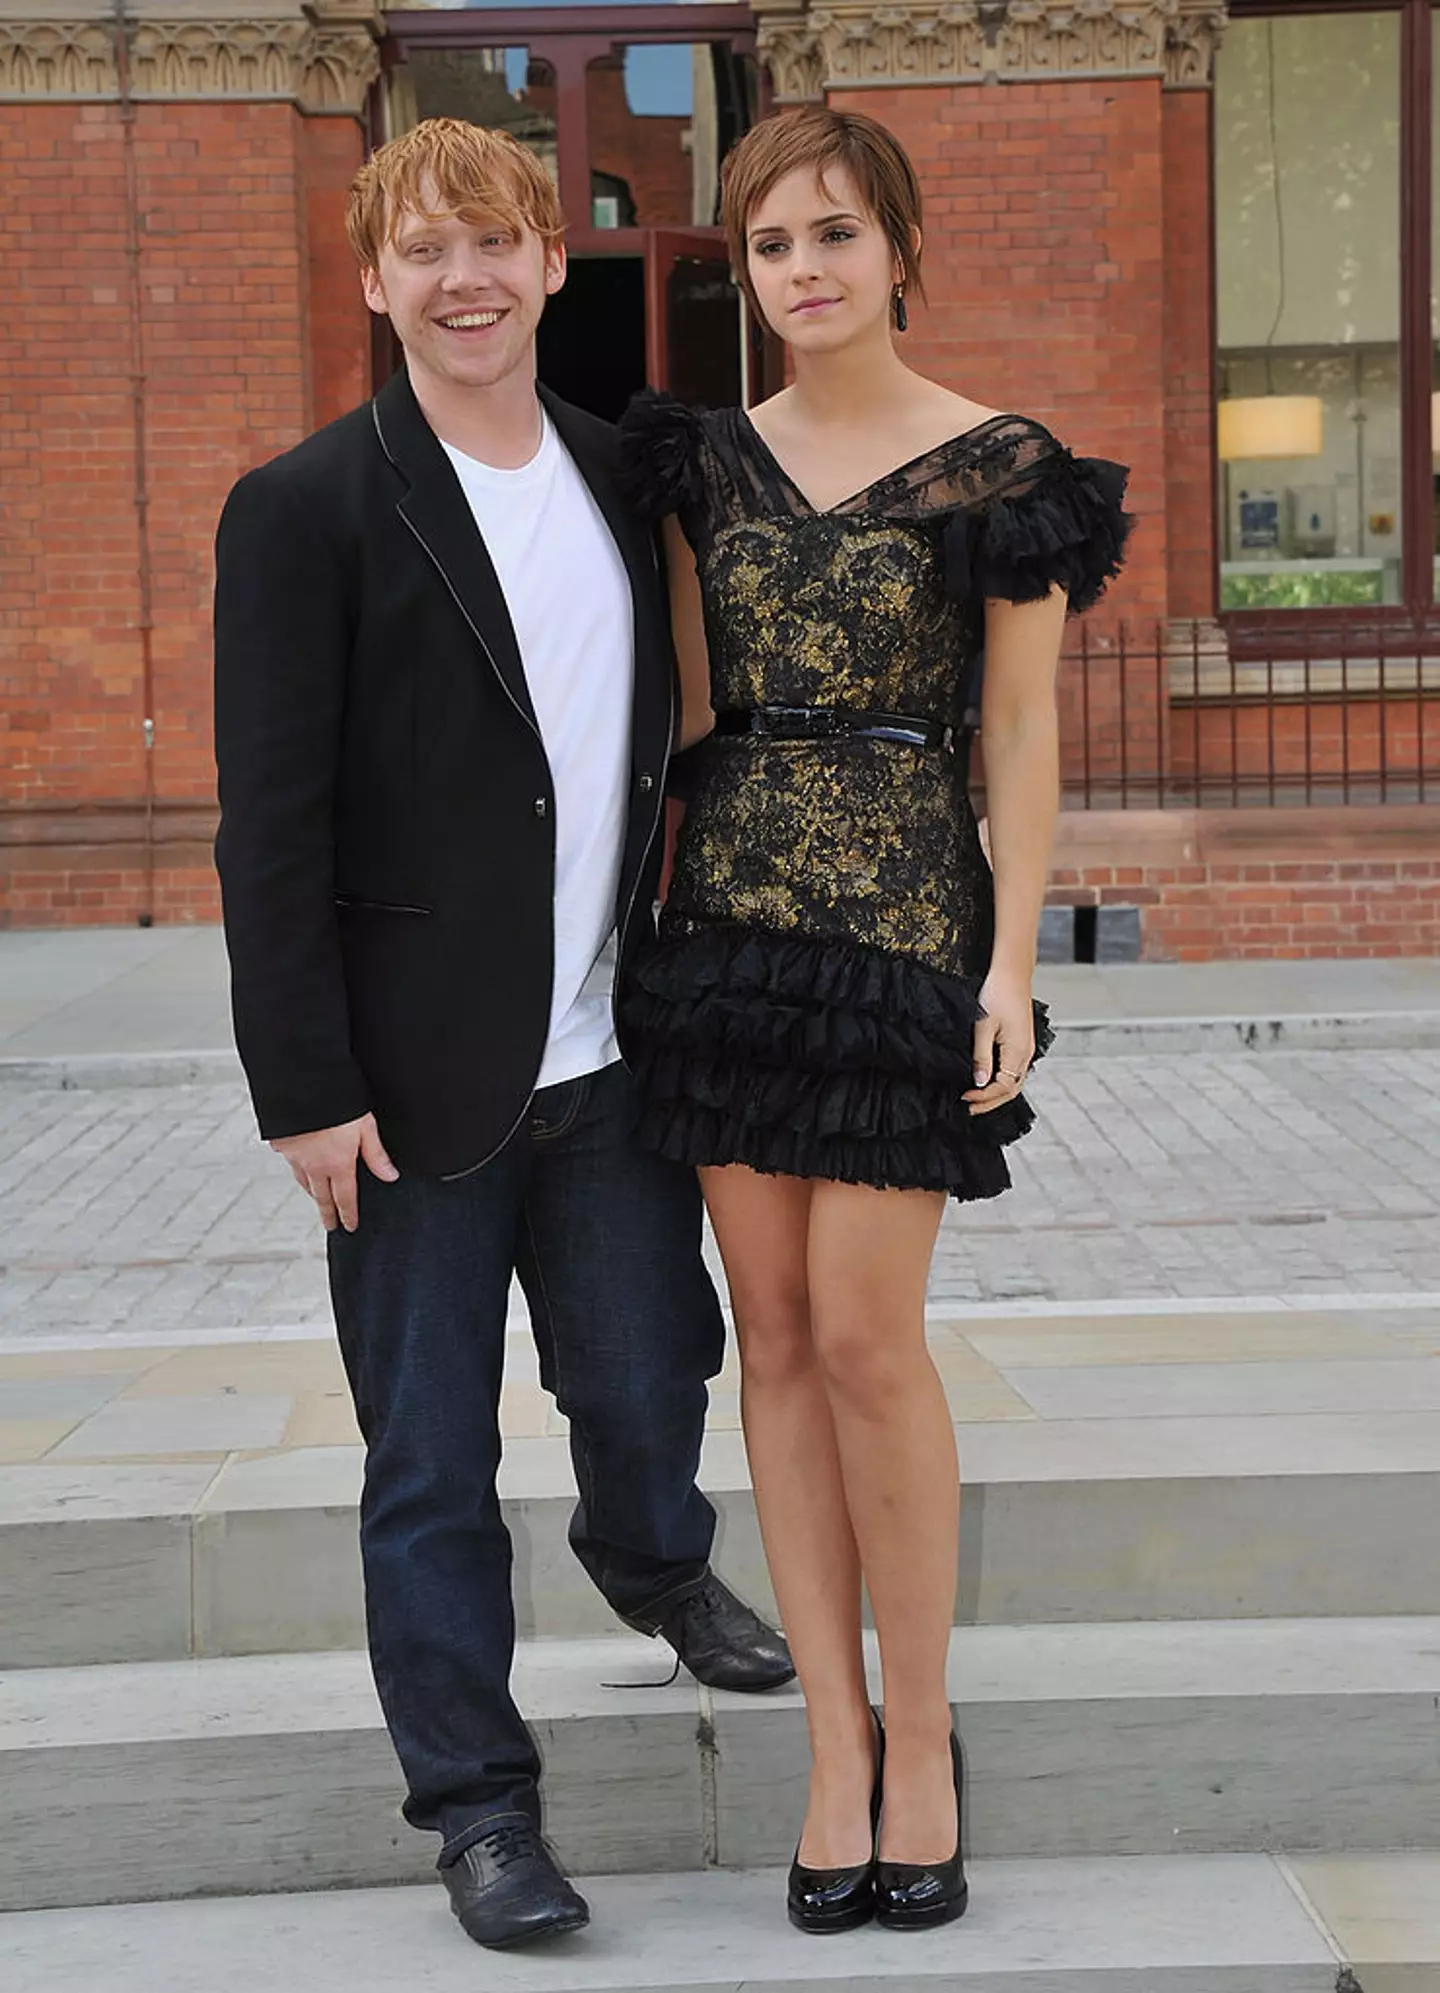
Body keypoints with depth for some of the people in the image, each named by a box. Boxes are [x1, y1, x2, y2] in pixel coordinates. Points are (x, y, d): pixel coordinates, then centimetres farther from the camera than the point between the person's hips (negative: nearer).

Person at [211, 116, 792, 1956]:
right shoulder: (307, 511, -9)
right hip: (419, 1079, -5)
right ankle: (475, 1800, 21)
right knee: (432, 1464, 6)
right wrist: (307, 1090, -14)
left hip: (608, 1059, 5)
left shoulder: (621, 476, 9)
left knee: (648, 1374, 17)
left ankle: (649, 1558, 50)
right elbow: (270, 827, -11)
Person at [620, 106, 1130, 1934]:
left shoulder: (999, 469, -2)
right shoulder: (707, 456, 10)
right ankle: (839, 1749, 13)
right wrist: (660, 899, 7)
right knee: (773, 1331, 4)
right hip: (732, 909, 4)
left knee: (864, 1336, -7)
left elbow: (1021, 730, -2)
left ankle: (923, 1738, 11)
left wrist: (1013, 961, -8)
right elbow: (691, 696, 12)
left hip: (906, 914, -4)